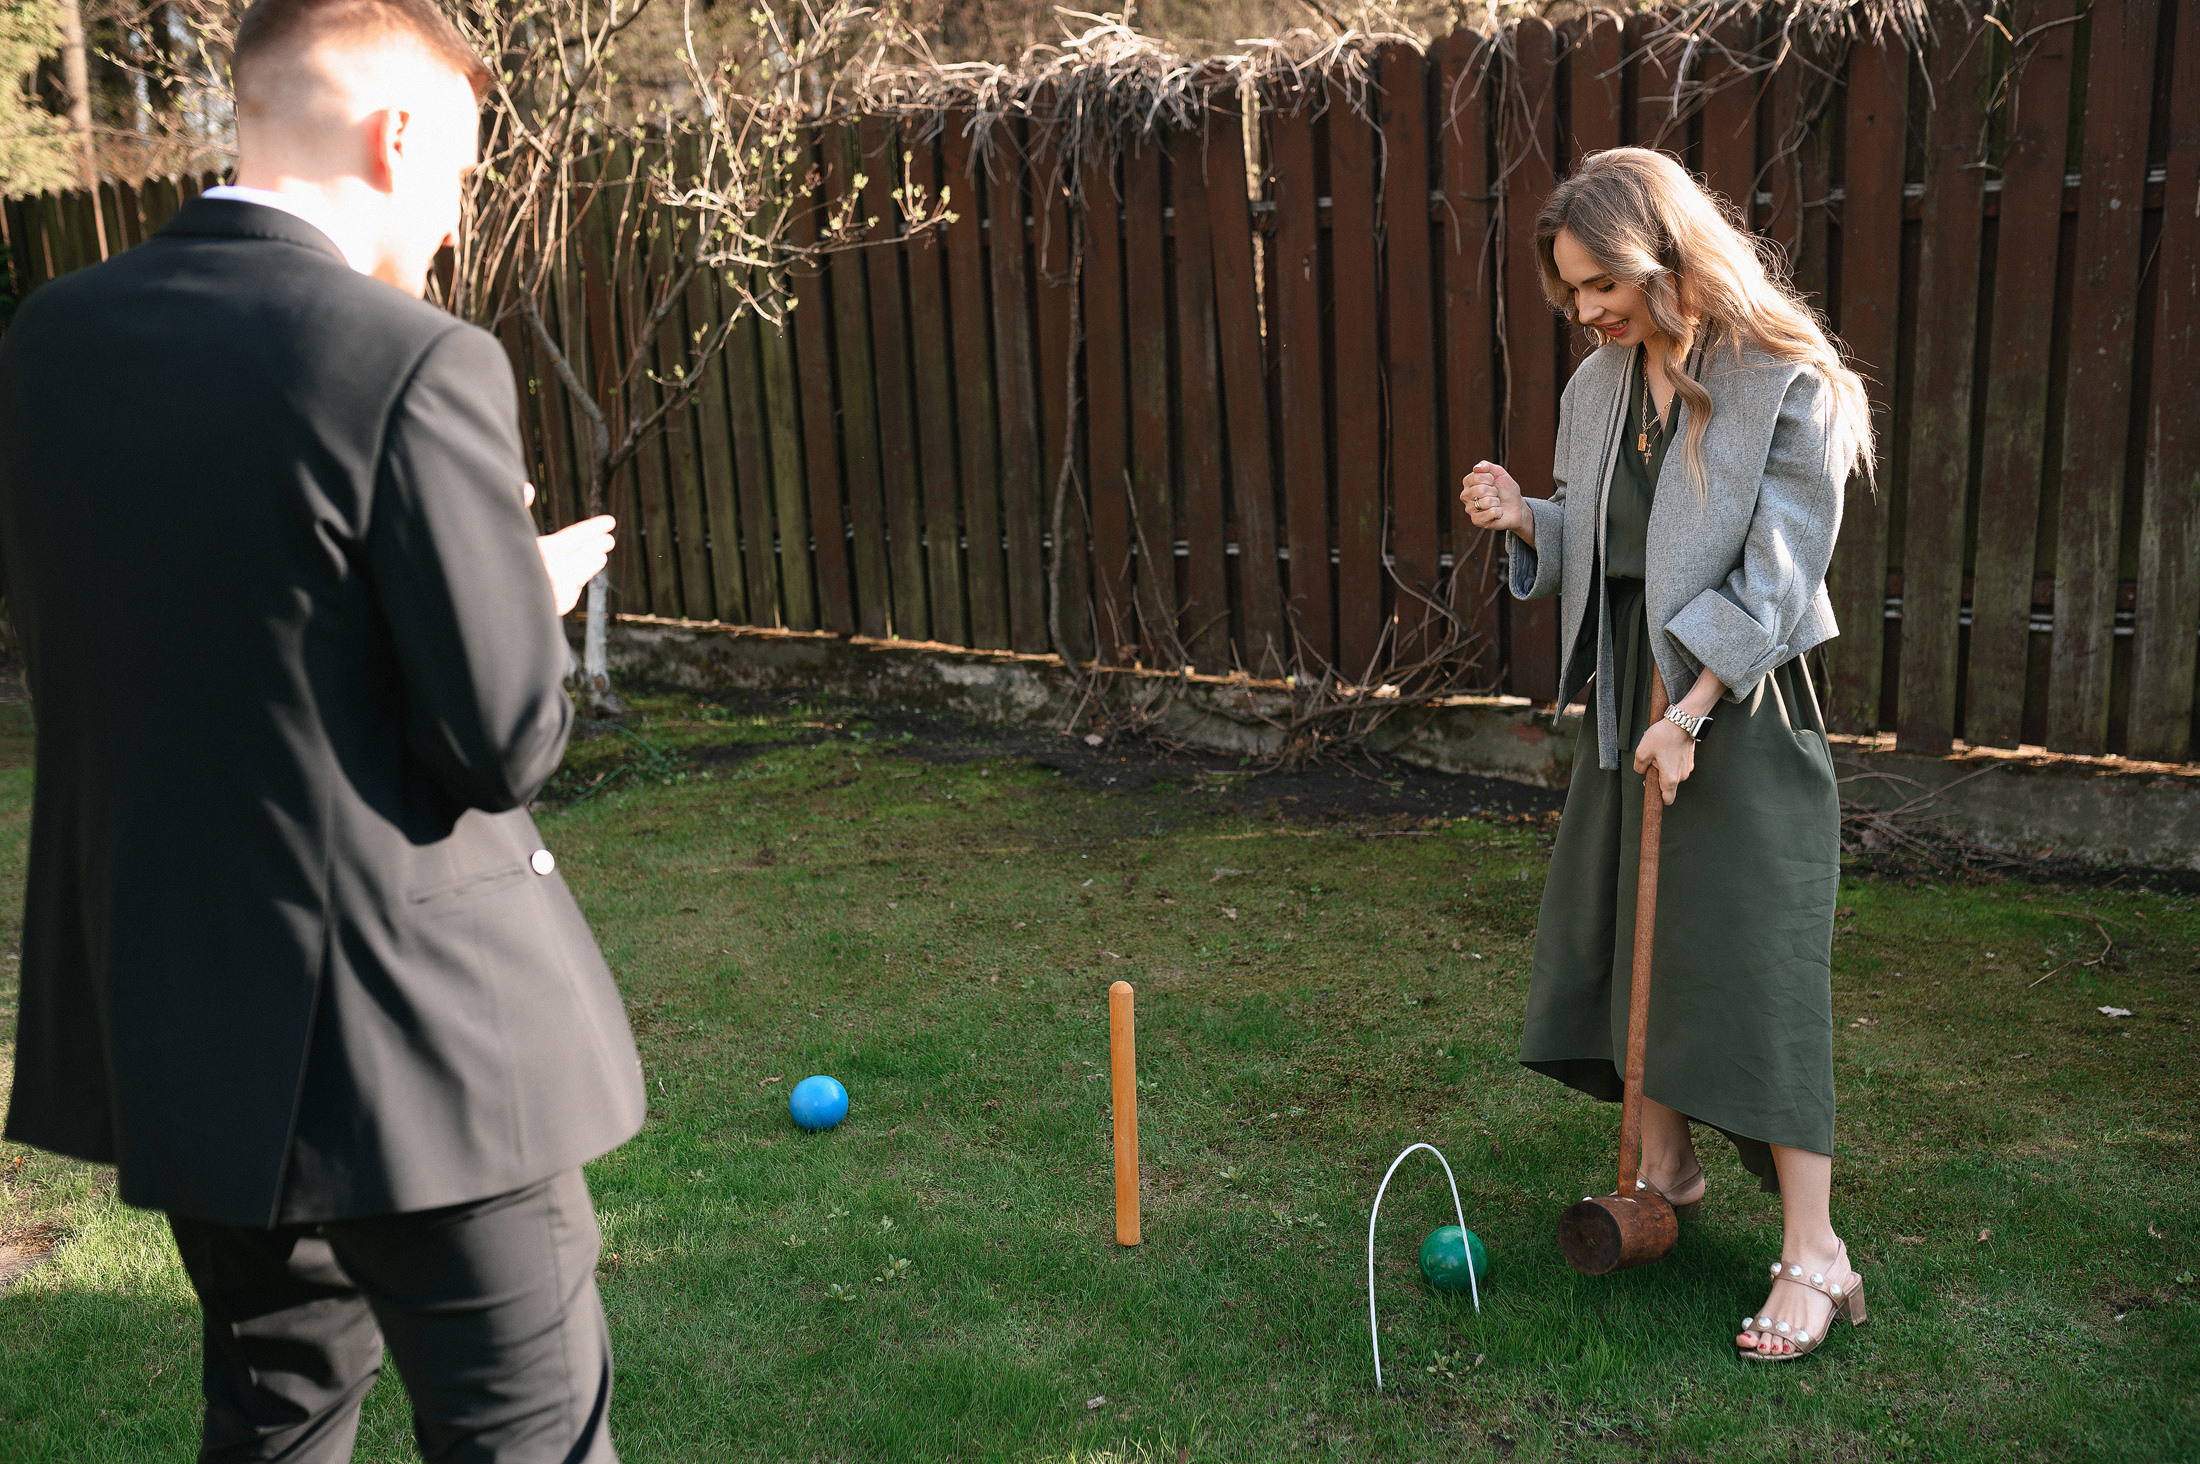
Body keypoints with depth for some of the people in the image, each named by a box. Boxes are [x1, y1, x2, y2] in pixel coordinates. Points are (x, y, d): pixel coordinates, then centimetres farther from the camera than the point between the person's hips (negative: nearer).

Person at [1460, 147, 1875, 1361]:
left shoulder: (1790, 386, -13)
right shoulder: (1598, 386, 7)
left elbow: (1776, 580, -15)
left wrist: (1690, 716, -18)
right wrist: (1525, 523, -5)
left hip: (1742, 704, -7)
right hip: (1626, 691, 7)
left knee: (1753, 957, -7)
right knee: (1621, 934, 12)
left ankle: (1814, 1252, 2)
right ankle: (1666, 1168, 31)